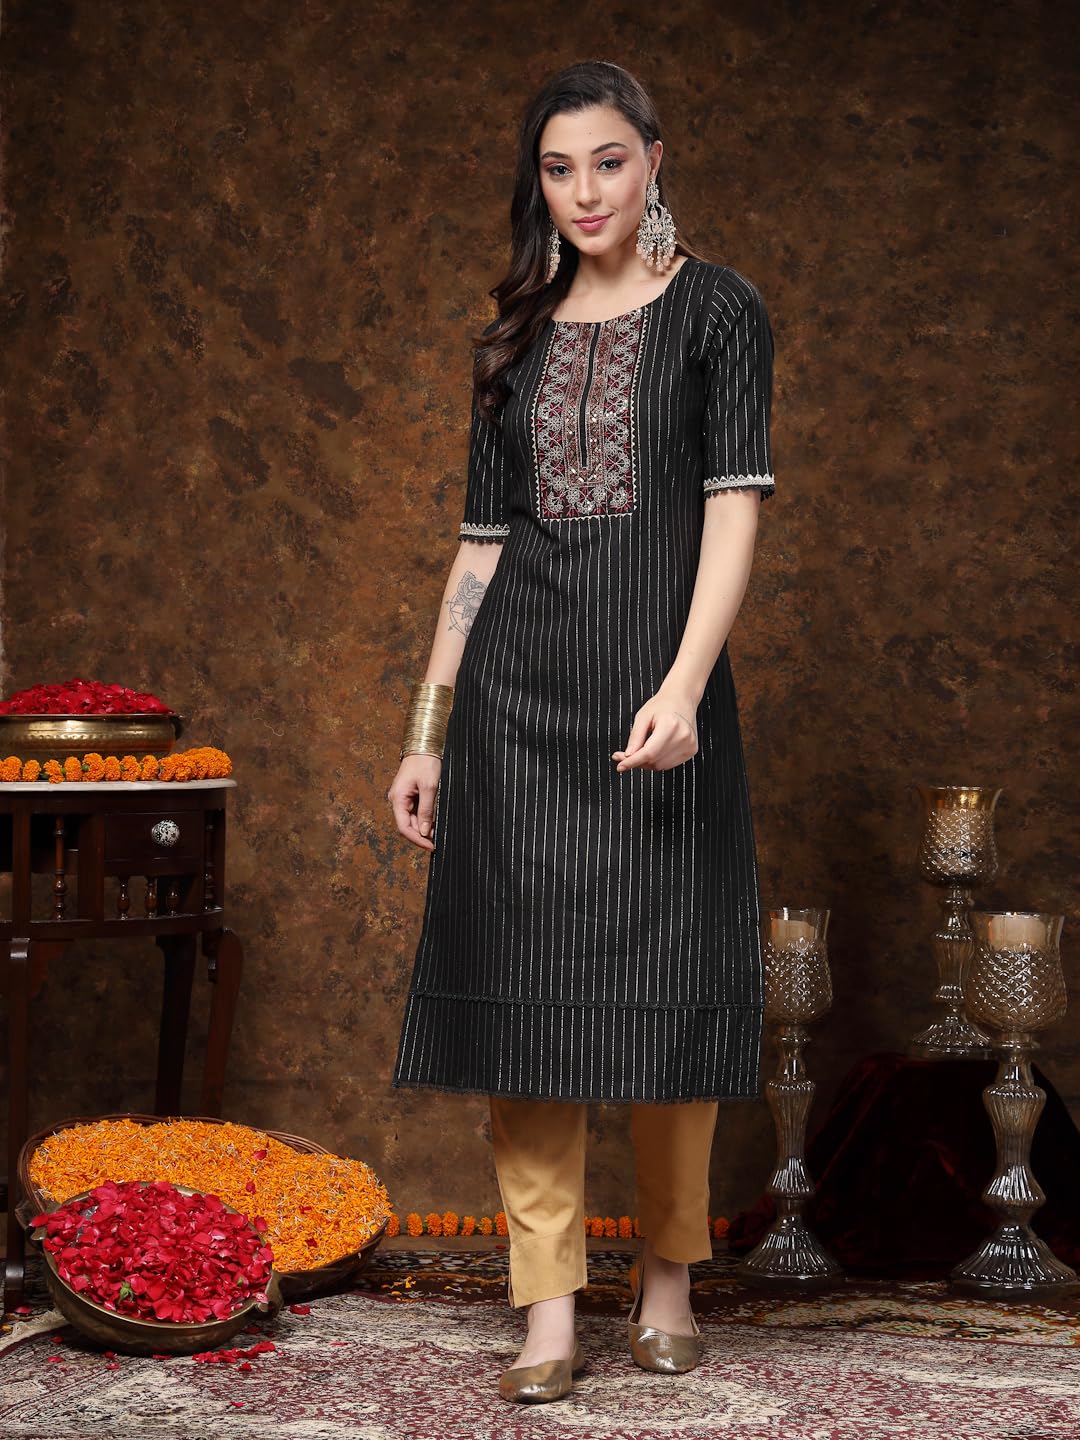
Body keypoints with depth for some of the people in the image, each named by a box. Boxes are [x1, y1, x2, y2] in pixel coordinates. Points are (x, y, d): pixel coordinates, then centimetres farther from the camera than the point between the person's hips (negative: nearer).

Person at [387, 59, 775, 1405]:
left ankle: (666, 1278, 16)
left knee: (665, 975, 0)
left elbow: (735, 506, -7)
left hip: (656, 674, -3)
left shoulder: (715, 309, 3)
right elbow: (483, 542, 14)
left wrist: (684, 684, -21)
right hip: (518, 685, 4)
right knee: (523, 978, -1)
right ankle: (548, 1306, 3)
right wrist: (427, 730, 8)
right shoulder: (514, 338, 15)